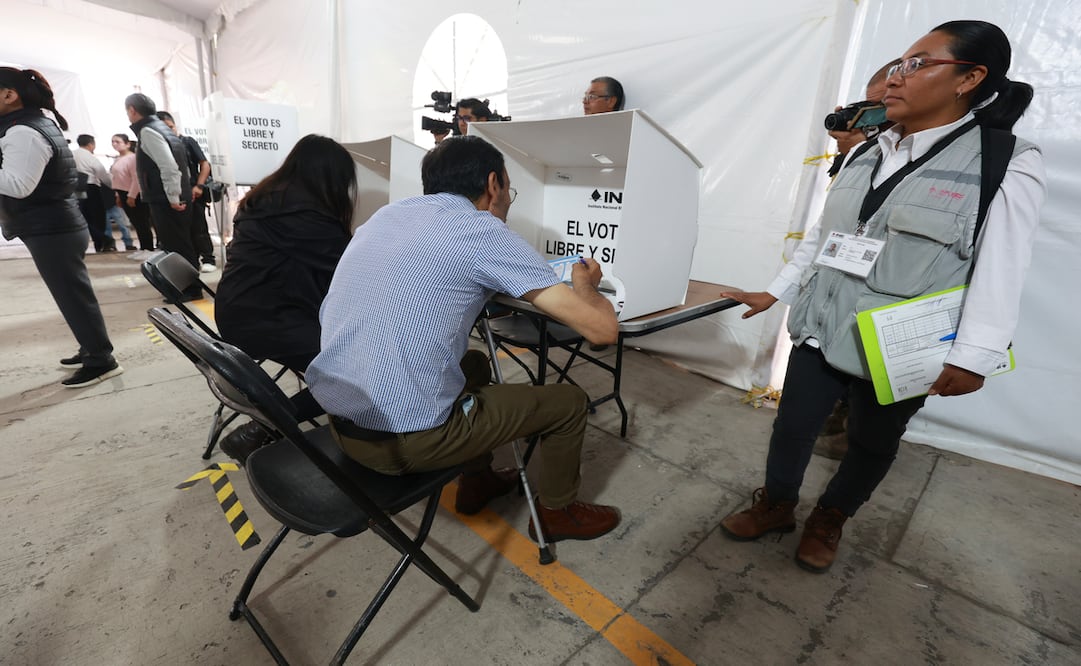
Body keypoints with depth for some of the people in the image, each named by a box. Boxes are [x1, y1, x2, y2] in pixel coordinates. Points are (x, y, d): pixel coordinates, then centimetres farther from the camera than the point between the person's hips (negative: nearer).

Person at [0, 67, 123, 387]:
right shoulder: (39, 123, 16)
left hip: (50, 230, -10)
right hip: (59, 225, 10)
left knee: (73, 295, -5)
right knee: (74, 293, 14)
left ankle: (101, 360, 2)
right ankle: (92, 350, 24)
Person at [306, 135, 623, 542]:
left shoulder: (387, 214, 9)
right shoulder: (483, 232, -12)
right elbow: (603, 328, -12)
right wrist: (584, 285, 9)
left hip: (338, 423, 8)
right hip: (406, 439, -7)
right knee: (569, 402, 10)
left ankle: (477, 482, 43)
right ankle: (558, 512, 34)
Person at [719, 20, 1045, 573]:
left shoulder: (1008, 164, -6)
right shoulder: (869, 154, 8)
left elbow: (1002, 269, -11)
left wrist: (975, 357, -17)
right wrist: (775, 290, 10)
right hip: (821, 327, 4)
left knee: (872, 441, 15)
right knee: (793, 424, 9)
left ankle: (829, 519, 39)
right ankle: (777, 505, 33)